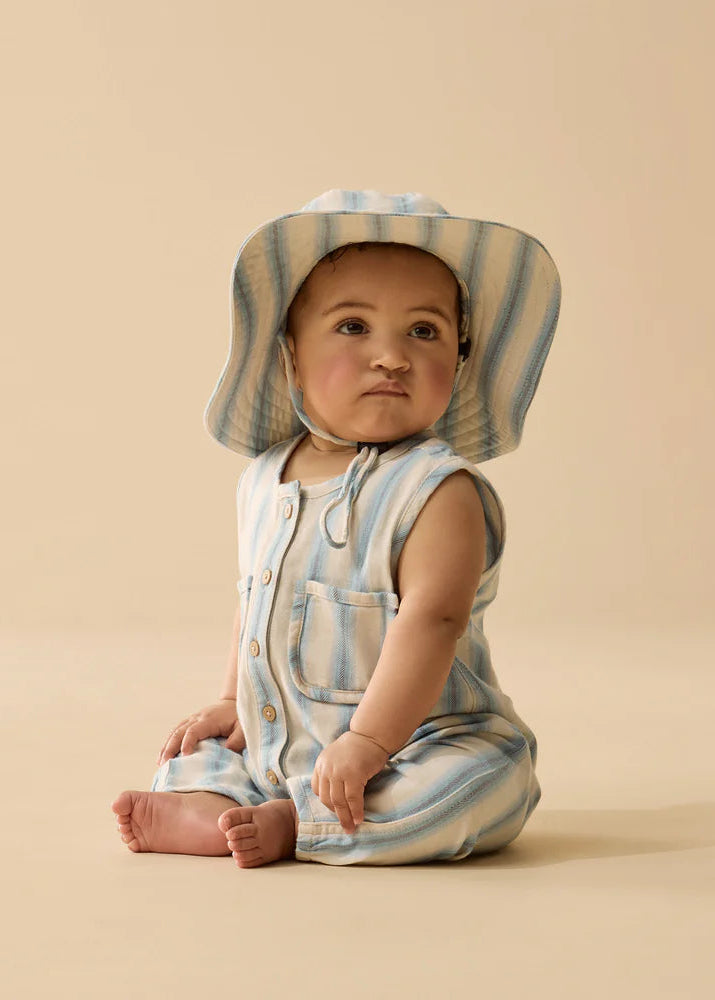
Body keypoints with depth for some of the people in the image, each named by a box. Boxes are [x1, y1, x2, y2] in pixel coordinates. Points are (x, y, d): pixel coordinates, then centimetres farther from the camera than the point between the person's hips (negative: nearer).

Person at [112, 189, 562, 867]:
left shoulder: (440, 490, -17)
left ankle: (290, 826, -28)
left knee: (484, 778, -33)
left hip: (416, 740, -7)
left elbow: (431, 621, -26)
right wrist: (234, 700, 13)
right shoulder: (264, 481, 6)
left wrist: (367, 742, -32)